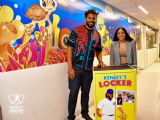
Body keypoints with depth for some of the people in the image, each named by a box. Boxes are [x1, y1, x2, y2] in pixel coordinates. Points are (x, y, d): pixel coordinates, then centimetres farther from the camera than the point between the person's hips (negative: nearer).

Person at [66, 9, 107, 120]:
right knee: (73, 93, 4)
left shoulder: (97, 35, 10)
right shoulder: (77, 31, -5)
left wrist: (100, 62, 0)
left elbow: (98, 51, 19)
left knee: (86, 92, 16)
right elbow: (70, 48, -9)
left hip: (89, 69, 4)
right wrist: (70, 67, -15)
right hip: (76, 67, -4)